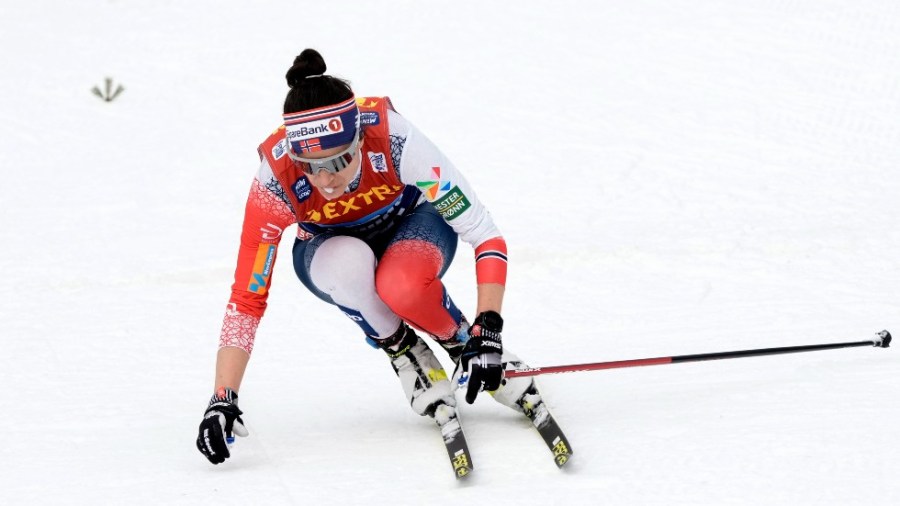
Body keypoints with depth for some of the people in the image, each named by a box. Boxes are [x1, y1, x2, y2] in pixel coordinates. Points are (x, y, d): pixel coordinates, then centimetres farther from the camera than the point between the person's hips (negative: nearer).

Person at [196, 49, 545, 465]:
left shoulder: (393, 139, -36)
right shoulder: (277, 179, -32)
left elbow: (484, 234, -29)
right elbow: (246, 297, -26)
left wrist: (487, 332, -38)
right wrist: (223, 401, -33)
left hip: (411, 222, -1)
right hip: (329, 250, 1)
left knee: (402, 286, -37)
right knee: (350, 263, -36)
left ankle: (462, 343, -5)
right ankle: (404, 354, -9)